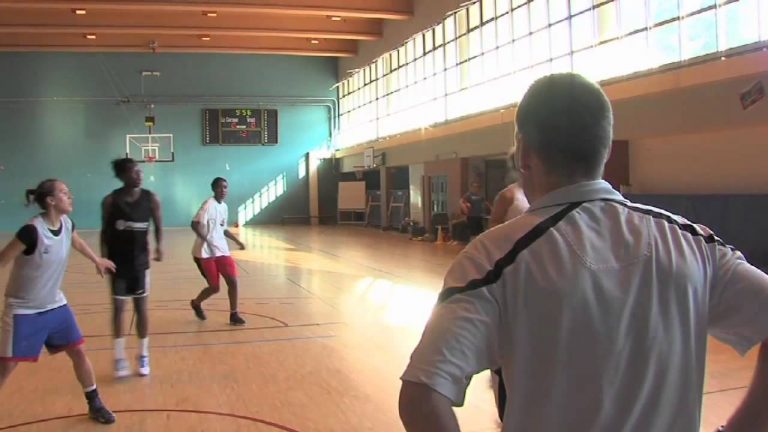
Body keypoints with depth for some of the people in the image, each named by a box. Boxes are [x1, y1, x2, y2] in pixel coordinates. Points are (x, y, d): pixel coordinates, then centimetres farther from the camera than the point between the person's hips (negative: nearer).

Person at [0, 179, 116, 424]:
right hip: (24, 310, -6)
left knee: (78, 351, 6)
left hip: (55, 304, 6)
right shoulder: (32, 230, -27)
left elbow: (77, 242, 18)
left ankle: (95, 405, 21)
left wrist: (97, 260, 34)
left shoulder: (66, 224, -6)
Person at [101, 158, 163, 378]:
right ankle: (119, 357, 14)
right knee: (118, 308, 3)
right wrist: (103, 258, -6)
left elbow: (158, 226, 3)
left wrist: (159, 245, -15)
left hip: (140, 261, 1)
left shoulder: (151, 199, -7)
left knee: (141, 307, 9)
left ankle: (143, 356, 21)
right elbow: (105, 231, -1)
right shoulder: (110, 200, -10)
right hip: (117, 261, -1)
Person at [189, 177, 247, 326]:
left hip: (222, 251, 7)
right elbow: (195, 224, -24)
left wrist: (237, 241, 16)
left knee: (232, 281, -2)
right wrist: (207, 240, -33)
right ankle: (196, 303, 30)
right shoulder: (209, 204, -14)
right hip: (206, 252, -7)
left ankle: (234, 315, 10)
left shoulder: (224, 207, 12)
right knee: (214, 287, 0)